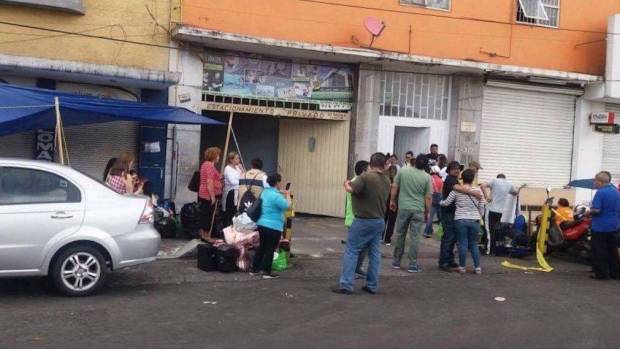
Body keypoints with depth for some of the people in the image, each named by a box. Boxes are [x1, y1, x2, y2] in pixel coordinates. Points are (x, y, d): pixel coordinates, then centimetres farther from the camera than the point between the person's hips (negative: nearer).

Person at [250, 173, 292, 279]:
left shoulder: (265, 192, 8)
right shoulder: (276, 195, -22)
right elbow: (287, 206, -20)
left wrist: (283, 194, 12)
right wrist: (287, 195, -4)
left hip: (262, 224, 9)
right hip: (273, 227, -9)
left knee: (262, 247, 18)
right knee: (270, 249, 2)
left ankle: (254, 269, 23)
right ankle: (267, 272, 8)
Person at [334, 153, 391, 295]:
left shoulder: (366, 177, -18)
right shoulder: (387, 180, 5)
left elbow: (351, 189, -24)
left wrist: (347, 184, -2)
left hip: (364, 220, -6)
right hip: (380, 220, 6)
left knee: (351, 251, -1)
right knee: (375, 253, 11)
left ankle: (346, 285, -4)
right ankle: (372, 285, 15)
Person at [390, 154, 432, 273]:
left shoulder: (403, 171, -2)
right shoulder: (427, 177, -5)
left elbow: (394, 187, 3)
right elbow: (428, 198, -3)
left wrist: (392, 201, 17)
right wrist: (427, 212, 8)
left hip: (403, 208, 1)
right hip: (418, 210, -1)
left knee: (400, 235, 12)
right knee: (415, 237, 3)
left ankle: (396, 261, 21)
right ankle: (413, 265, 5)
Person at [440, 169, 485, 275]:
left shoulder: (457, 190, -5)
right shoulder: (478, 191, 1)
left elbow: (447, 202, 0)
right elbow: (481, 207, 7)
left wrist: (439, 202, 20)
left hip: (461, 220, -2)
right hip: (475, 220, 2)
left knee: (463, 244, 4)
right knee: (474, 244, 12)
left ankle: (462, 267, 10)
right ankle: (477, 267, 12)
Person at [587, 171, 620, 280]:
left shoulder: (600, 192, -17)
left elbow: (596, 210, -23)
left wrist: (588, 212, -5)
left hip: (600, 226, -8)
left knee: (599, 251, 0)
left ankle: (602, 273, 2)